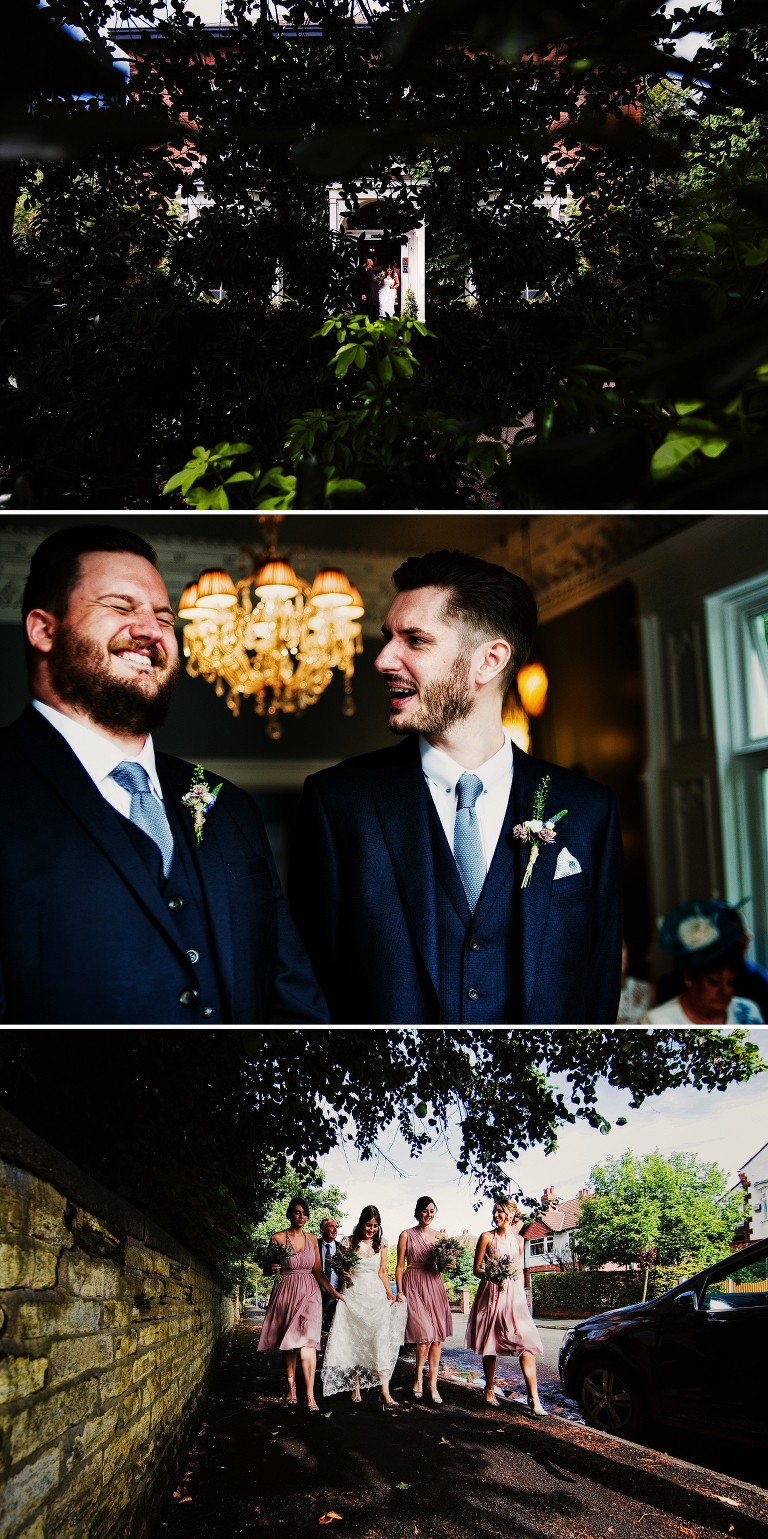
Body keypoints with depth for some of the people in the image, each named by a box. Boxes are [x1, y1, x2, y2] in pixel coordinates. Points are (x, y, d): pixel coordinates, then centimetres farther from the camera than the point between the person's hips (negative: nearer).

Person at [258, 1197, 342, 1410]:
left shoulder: (312, 1239, 8)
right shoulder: (279, 1238, -2)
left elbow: (317, 1271, 9)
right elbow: (270, 1269, 2)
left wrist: (332, 1291, -2)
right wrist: (273, 1268, -21)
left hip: (309, 1293, 1)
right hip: (286, 1293, -1)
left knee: (306, 1341, -12)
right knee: (288, 1344, 4)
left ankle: (310, 1394, -15)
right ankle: (291, 1388, 18)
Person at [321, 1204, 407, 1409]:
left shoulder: (381, 1244, 8)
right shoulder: (350, 1242, 2)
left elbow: (382, 1272, 12)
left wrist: (389, 1294, 1)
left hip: (376, 1294, 1)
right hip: (354, 1295, 0)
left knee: (381, 1340, -12)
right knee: (354, 1342, 2)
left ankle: (385, 1392, -18)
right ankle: (355, 1387, 15)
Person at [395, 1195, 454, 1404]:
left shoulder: (438, 1236, 10)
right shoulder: (407, 1235, 0)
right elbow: (400, 1266, 1)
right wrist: (399, 1292, -7)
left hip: (435, 1285, 4)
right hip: (414, 1286, -4)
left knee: (437, 1337, 0)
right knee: (425, 1335, -13)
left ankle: (433, 1385, 7)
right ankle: (417, 1379, 7)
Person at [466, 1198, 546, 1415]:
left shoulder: (518, 1240, 10)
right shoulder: (487, 1237, 0)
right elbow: (477, 1269, -1)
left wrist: (521, 1295, 13)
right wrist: (490, 1275, -20)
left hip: (514, 1295, 2)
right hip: (491, 1294, -2)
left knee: (526, 1341, -11)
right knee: (489, 1343, 5)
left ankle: (533, 1398, -13)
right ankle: (489, 1390, 25)